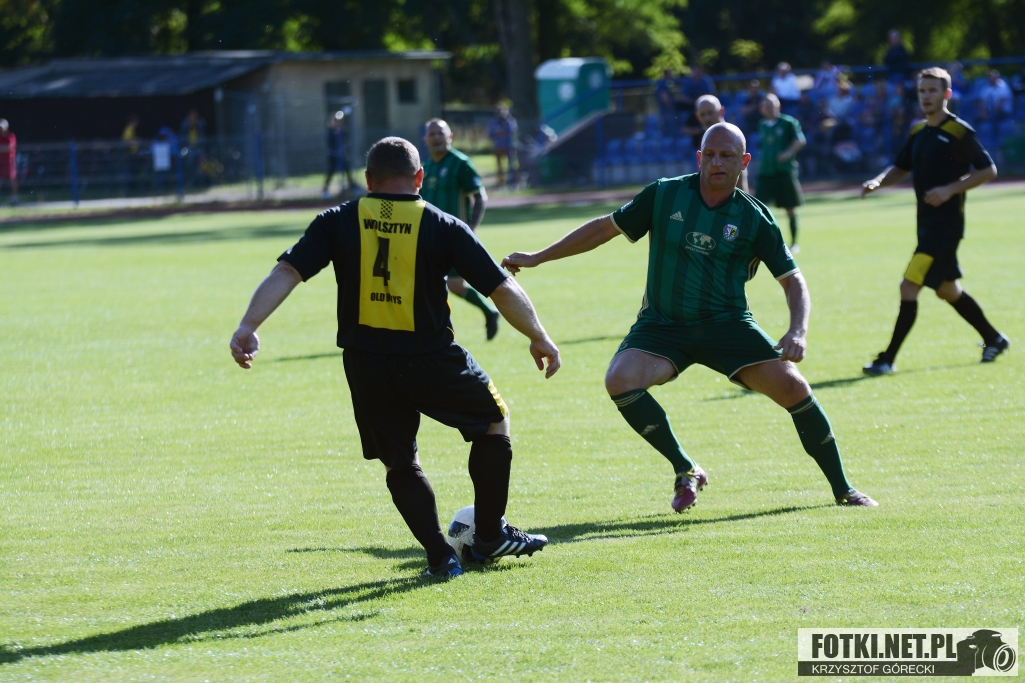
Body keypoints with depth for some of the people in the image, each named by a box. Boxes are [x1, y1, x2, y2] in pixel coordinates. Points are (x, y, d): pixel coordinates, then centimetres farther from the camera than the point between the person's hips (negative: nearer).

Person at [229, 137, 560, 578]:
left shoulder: (338, 223, 1)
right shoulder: (443, 227, -2)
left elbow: (287, 272, -10)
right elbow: (502, 290, -2)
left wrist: (248, 326, -14)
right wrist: (539, 339, 11)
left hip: (365, 367, 2)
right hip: (433, 359, -1)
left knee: (400, 464, 18)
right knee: (494, 420, 23)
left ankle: (440, 557, 7)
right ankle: (490, 537, 27)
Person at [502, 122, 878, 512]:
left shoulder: (754, 218, -3)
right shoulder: (663, 195, -2)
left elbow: (792, 280, 2)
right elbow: (606, 228, 9)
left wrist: (798, 331, -17)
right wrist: (537, 258, 10)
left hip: (727, 323, 0)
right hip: (662, 325, 1)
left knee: (791, 386, -18)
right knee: (619, 380, -28)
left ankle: (842, 490, 1)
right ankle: (685, 472, -9)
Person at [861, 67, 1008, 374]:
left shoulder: (959, 131, -11)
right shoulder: (918, 132, 12)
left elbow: (988, 170, -10)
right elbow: (901, 168, 19)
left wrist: (950, 190, -19)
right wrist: (878, 182, -2)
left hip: (947, 222, -9)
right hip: (926, 222, 9)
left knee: (909, 286, -14)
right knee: (948, 290, 19)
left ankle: (887, 360, -12)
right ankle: (994, 339, 35)